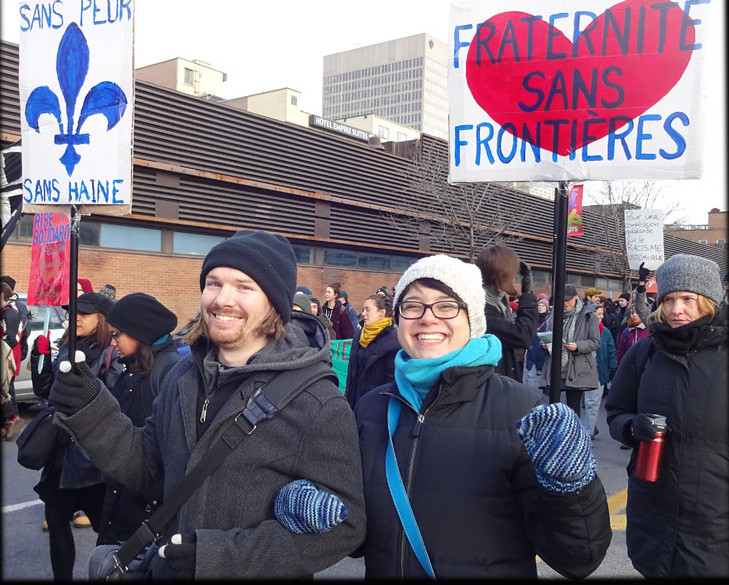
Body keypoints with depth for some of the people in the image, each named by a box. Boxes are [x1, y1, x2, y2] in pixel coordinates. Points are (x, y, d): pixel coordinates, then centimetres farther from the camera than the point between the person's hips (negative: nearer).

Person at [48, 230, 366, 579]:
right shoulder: (184, 377, -4)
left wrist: (221, 555, -25)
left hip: (253, 570, -5)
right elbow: (145, 467, 3)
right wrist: (89, 411, -12)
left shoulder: (319, 405, -23)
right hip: (168, 569, 6)